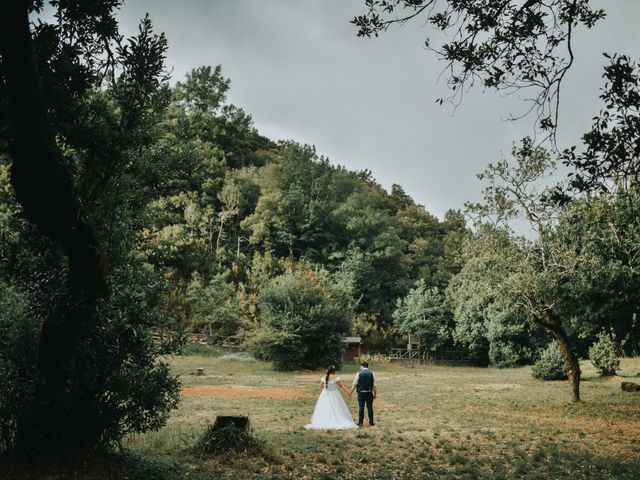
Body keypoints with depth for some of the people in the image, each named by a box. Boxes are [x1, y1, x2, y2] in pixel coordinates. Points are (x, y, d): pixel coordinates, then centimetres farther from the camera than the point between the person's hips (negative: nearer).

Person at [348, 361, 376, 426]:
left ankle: (360, 422, 7)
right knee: (370, 407, 9)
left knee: (361, 407, 4)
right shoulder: (372, 373, -1)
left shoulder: (359, 374, -5)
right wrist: (375, 394, 7)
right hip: (369, 393, 1)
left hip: (361, 393, -1)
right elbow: (374, 385, -1)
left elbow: (354, 384, -4)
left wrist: (351, 392, 4)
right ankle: (371, 422, 16)